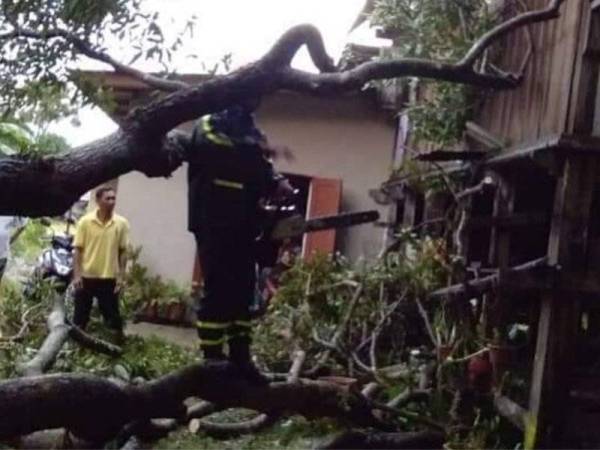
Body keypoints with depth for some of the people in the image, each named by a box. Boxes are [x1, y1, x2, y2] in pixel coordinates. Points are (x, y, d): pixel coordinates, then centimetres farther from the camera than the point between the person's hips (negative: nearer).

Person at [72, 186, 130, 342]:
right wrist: (76, 275, -8)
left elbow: (123, 251, 2)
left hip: (109, 277, 0)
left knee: (112, 314, 6)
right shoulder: (85, 221, -4)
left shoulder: (121, 223, -2)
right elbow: (78, 250, -2)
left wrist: (121, 276, -2)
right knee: (81, 313, 9)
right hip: (86, 276, 0)